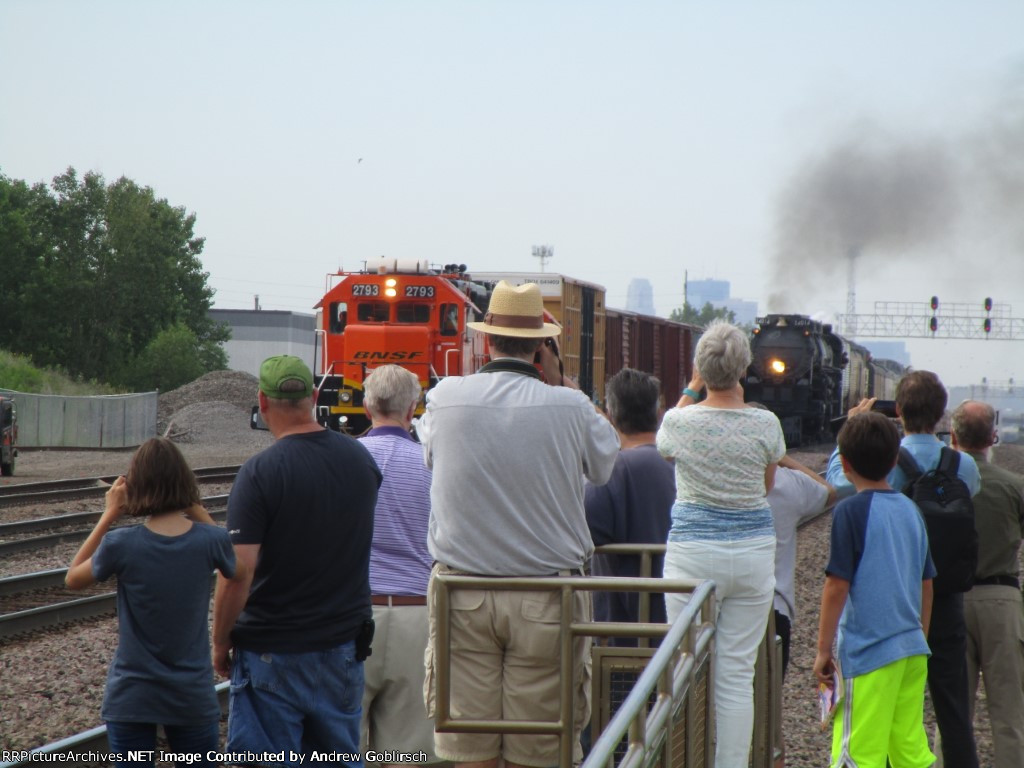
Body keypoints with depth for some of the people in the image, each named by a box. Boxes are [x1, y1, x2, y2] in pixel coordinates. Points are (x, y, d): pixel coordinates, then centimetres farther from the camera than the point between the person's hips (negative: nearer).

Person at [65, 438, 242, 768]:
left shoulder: (121, 545, -17)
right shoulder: (209, 540, -13)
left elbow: (72, 578, 4)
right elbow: (239, 573, 11)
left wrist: (109, 515, 0)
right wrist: (196, 509, 4)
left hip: (131, 699, -1)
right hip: (193, 697, 1)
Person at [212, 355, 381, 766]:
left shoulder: (260, 473, -17)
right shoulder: (360, 459, 1)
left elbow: (237, 575, -19)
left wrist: (220, 643, -7)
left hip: (272, 652, -5)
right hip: (344, 646, 5)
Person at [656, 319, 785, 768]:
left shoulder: (680, 420, -9)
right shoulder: (765, 424, -6)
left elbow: (664, 446, 16)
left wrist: (692, 391, 19)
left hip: (692, 553, -1)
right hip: (753, 551, 2)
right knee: (738, 674, 5)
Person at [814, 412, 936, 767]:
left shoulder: (851, 511, -10)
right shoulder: (911, 510, 9)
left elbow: (837, 585, -12)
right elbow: (926, 584, 15)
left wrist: (823, 649, -5)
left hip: (869, 652, -7)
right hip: (912, 650, 7)